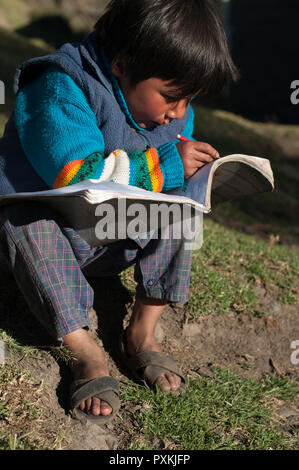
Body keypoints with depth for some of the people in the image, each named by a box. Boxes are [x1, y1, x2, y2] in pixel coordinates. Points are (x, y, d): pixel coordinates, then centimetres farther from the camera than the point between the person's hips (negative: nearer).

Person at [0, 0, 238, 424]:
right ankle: (86, 353, -30)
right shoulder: (61, 91, -26)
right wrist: (166, 165, -35)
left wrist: (187, 165, -17)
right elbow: (81, 175, -37)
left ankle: (143, 331, -13)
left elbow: (174, 180, 7)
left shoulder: (173, 114, -3)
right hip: (51, 226, -4)